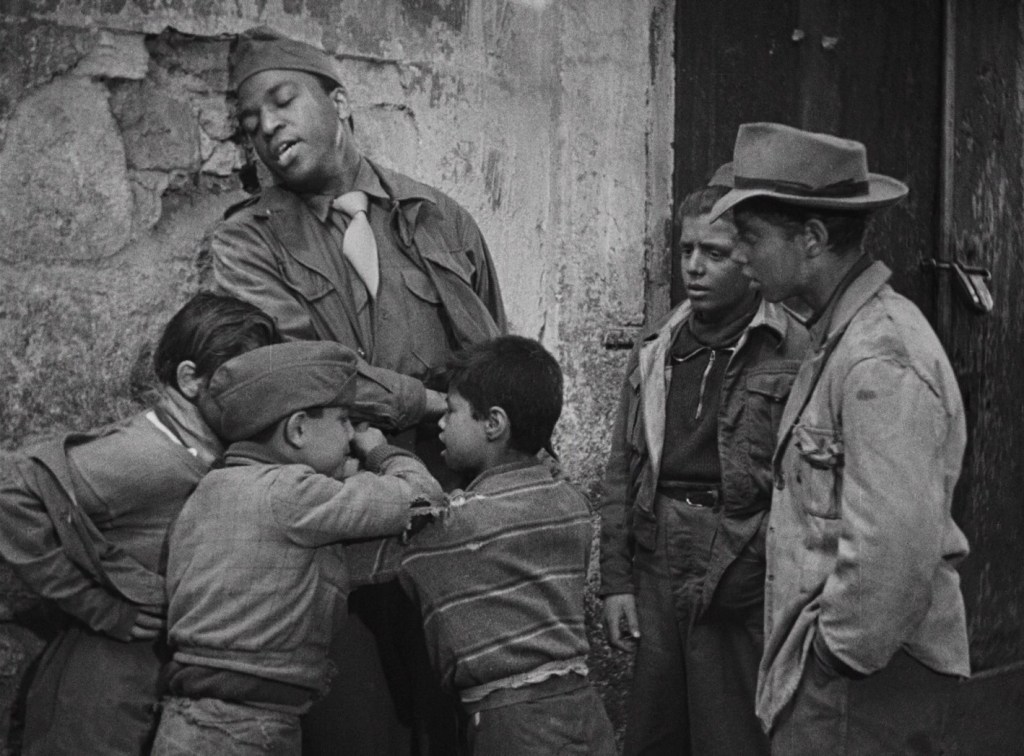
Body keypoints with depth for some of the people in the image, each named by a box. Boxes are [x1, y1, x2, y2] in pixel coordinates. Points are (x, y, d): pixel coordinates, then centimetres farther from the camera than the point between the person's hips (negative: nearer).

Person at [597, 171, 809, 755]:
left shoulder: (794, 352, -7)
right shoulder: (657, 348, 11)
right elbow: (622, 469, 12)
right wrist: (617, 580, 9)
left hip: (742, 583, -5)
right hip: (657, 572, 5)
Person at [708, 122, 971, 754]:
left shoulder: (881, 359, -21)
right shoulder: (840, 335, 11)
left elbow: (895, 550, -27)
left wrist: (841, 654, -15)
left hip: (865, 676, -9)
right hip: (829, 659, 9)